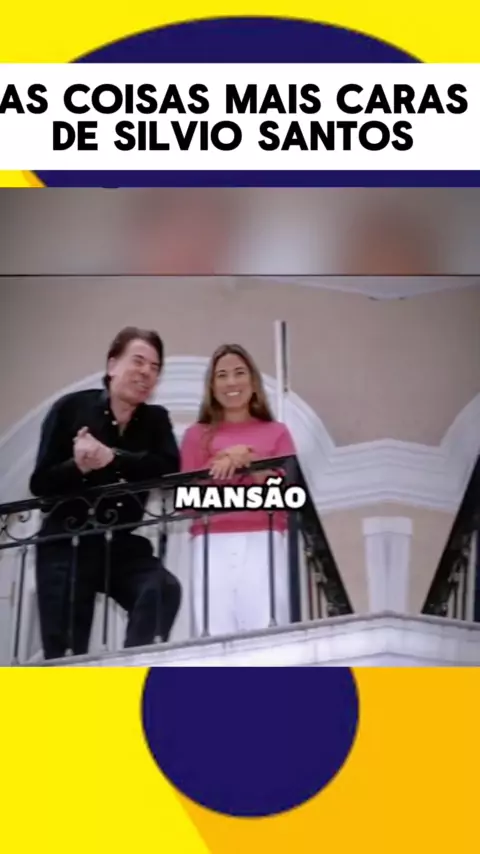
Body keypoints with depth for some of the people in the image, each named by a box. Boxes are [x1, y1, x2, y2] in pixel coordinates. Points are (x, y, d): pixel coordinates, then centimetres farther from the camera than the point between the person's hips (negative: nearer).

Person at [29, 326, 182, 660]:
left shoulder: (156, 419, 4)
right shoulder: (71, 408, -3)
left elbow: (169, 468, -17)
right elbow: (40, 483, -7)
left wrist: (111, 458, -28)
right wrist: (77, 465, -27)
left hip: (123, 543, 2)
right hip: (66, 544, -1)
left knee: (163, 590, -27)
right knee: (63, 651, -2)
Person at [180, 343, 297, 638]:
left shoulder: (276, 432, 16)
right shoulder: (197, 434, 17)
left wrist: (249, 464, -8)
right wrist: (223, 460, -3)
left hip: (263, 542, 0)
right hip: (212, 545, 1)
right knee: (215, 635, -10)